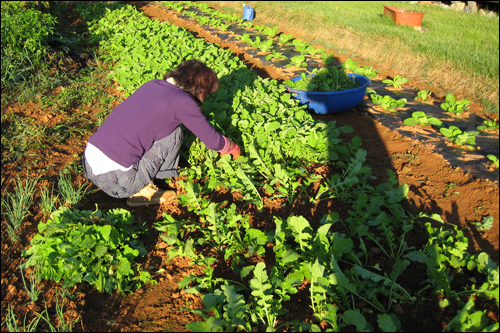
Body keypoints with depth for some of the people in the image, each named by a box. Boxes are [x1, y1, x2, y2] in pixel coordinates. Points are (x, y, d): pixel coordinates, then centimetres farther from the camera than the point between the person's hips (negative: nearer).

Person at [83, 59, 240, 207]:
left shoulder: (152, 84, 12)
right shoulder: (182, 101, -9)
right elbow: (213, 141, -1)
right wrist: (233, 148, 21)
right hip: (114, 180, -8)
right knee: (174, 133, 1)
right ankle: (142, 191, 4)